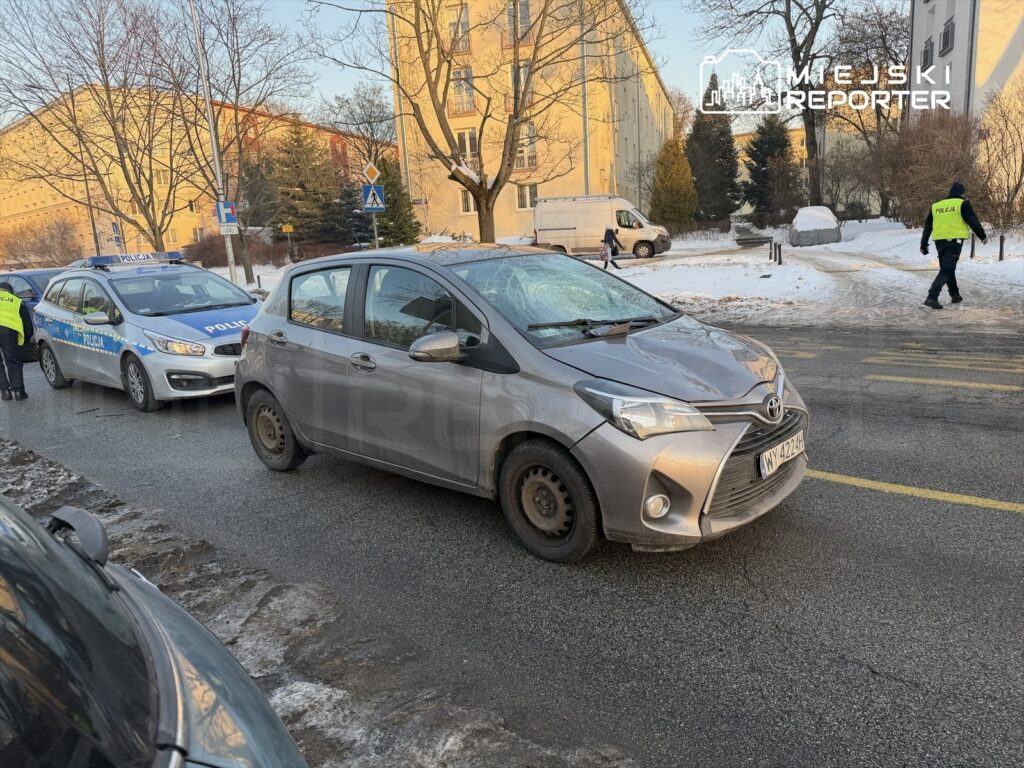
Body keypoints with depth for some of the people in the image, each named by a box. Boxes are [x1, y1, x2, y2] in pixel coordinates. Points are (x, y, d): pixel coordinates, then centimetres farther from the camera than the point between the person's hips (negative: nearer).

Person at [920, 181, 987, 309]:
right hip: (954, 241, -5)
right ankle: (932, 297, -21)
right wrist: (982, 236, 7)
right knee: (946, 270, -8)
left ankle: (955, 294, 29)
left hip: (939, 241, 6)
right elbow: (973, 221, -4)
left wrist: (924, 244, 20)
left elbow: (927, 226, 15)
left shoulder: (935, 206, 14)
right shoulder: (962, 203, -1)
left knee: (947, 268, 20)